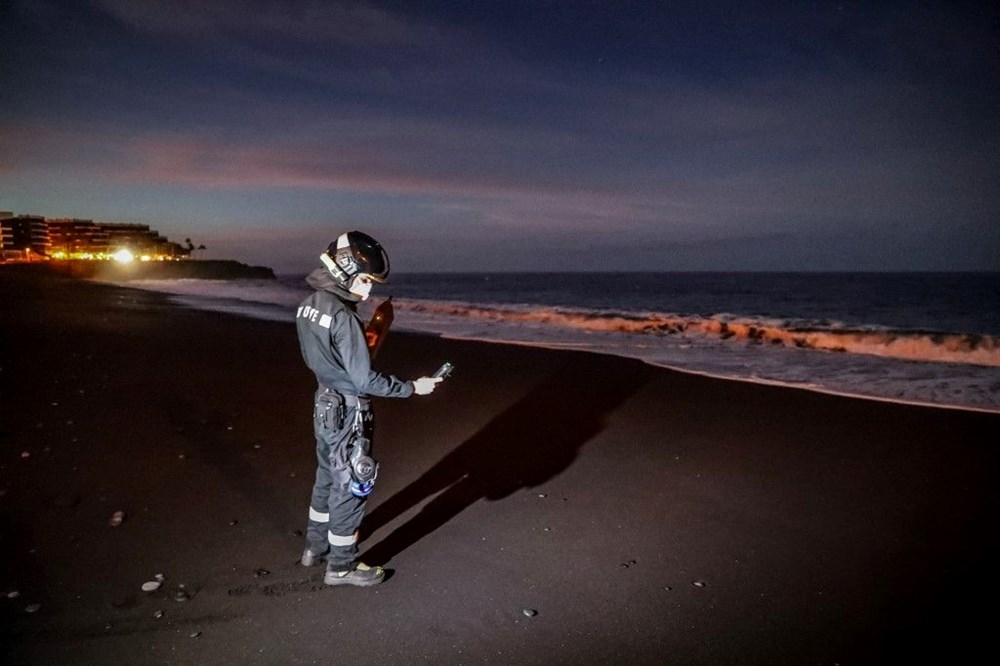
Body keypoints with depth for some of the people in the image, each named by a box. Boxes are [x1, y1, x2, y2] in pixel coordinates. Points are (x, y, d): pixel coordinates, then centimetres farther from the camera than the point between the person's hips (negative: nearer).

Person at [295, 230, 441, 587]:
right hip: (347, 413, -9)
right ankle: (341, 566, 20)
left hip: (324, 405, 9)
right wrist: (413, 388, -16)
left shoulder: (310, 304, 2)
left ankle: (316, 547, 40)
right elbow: (365, 381, -24)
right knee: (349, 486, 6)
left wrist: (364, 340, 10)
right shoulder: (343, 317, -25)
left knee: (327, 477, 23)